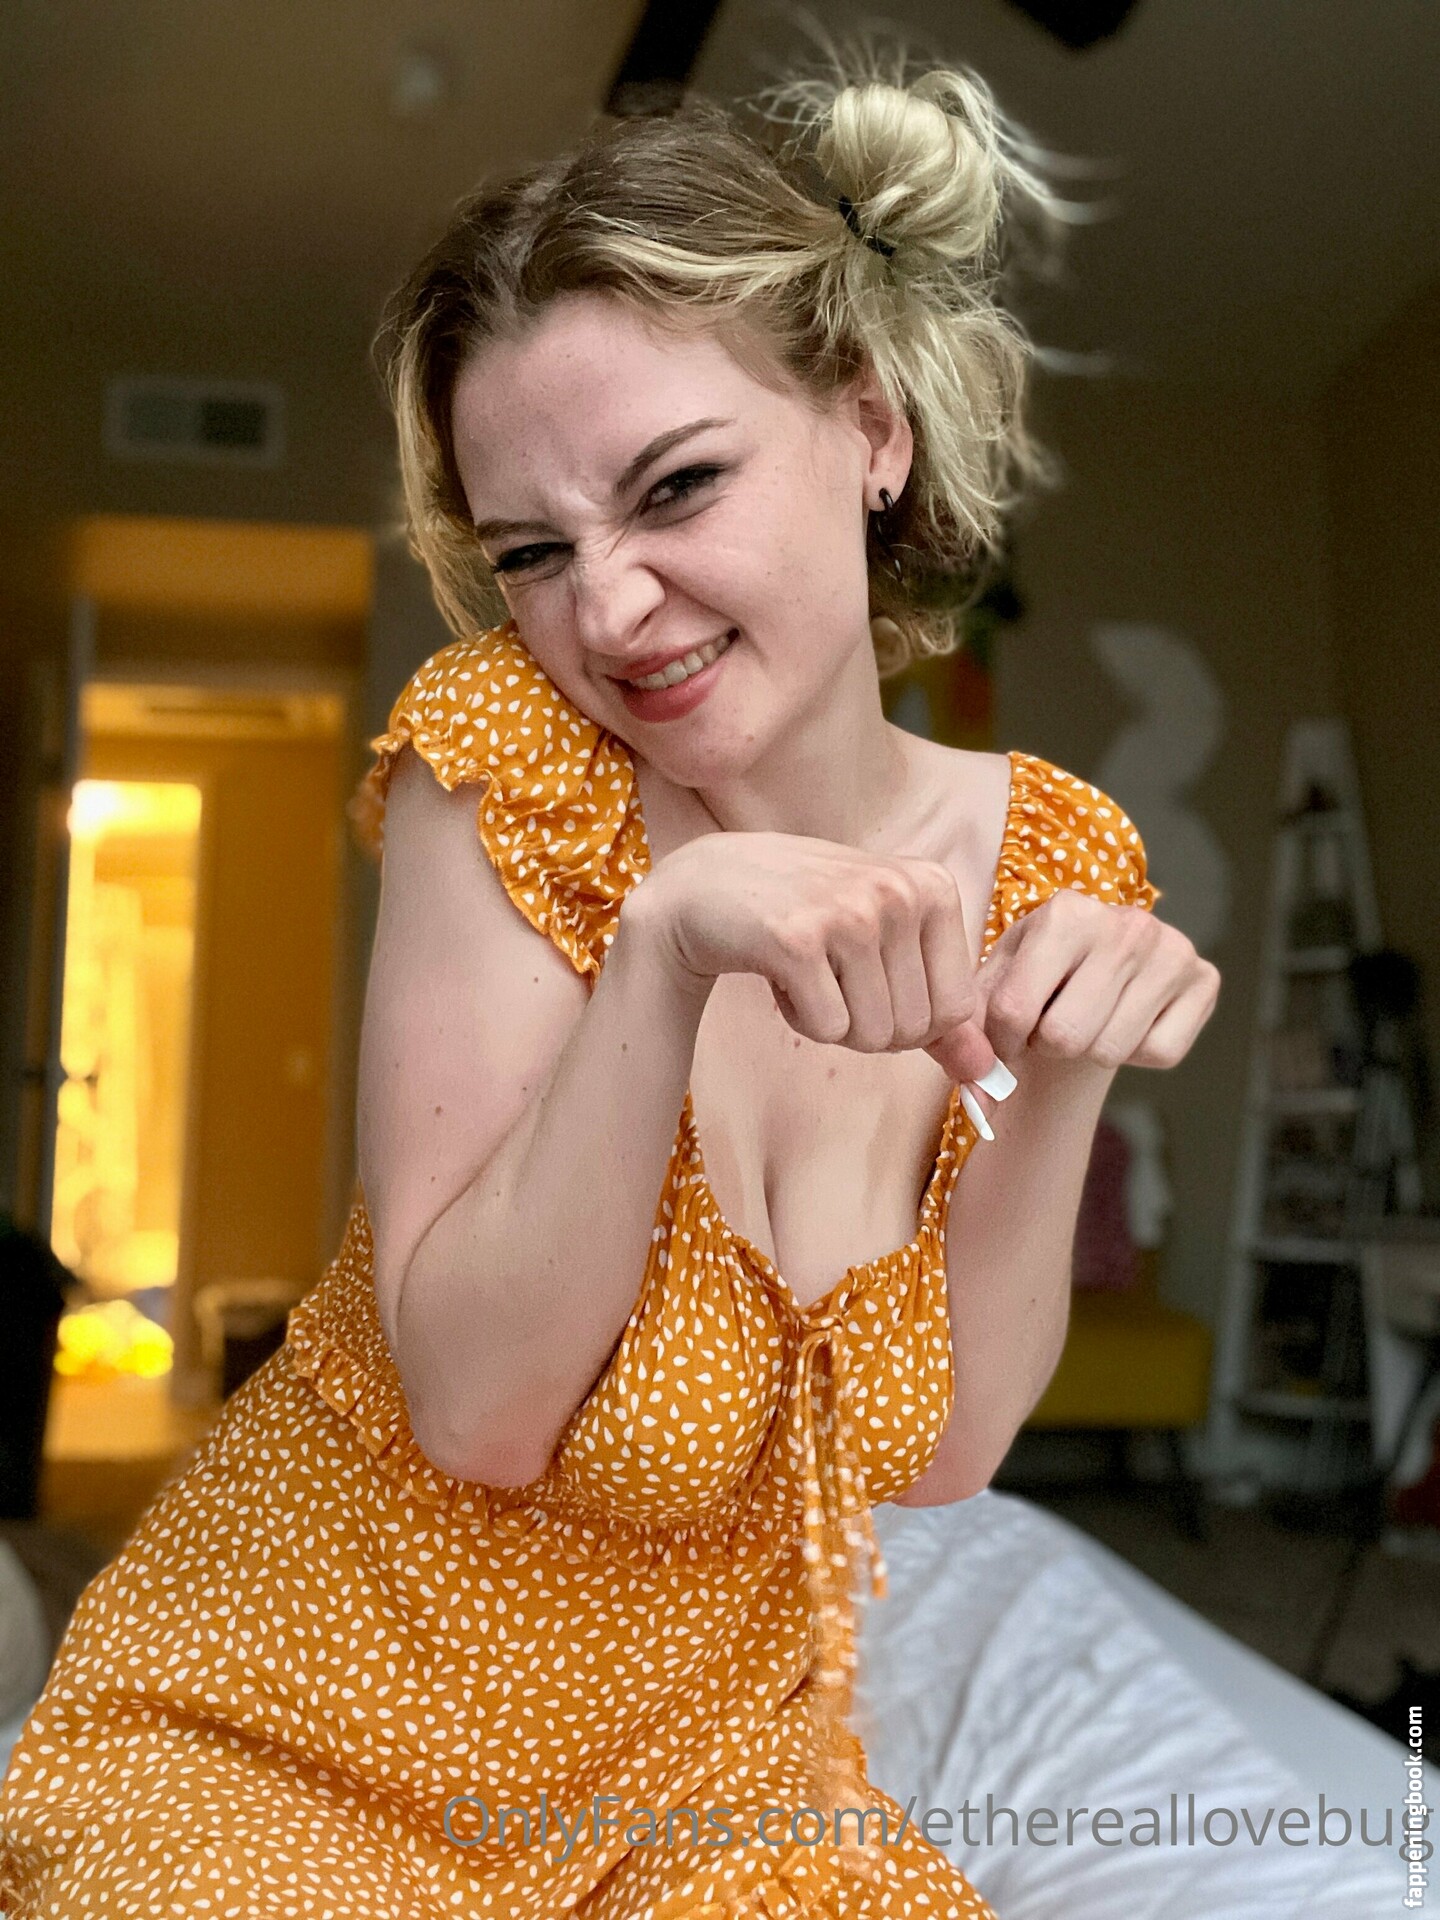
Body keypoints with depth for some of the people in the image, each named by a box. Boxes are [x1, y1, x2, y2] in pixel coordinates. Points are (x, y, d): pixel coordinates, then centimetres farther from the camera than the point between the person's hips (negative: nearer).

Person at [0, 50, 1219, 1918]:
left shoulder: (1048, 854, -7)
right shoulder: (509, 761, -16)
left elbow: (936, 1446, -5)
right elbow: (474, 1408, -20)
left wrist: (1063, 1076, -19)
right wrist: (665, 946, -32)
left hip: (711, 1757, 3)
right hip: (291, 1744, -2)